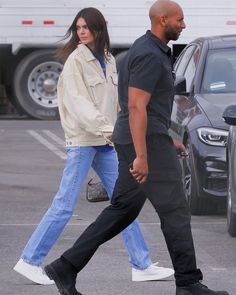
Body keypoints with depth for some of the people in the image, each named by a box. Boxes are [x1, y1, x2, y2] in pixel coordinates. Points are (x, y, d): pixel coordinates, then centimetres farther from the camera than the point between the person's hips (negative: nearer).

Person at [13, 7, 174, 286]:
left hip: (105, 142, 7)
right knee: (64, 205, -8)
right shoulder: (76, 60, -9)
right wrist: (103, 126, -30)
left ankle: (142, 265, 11)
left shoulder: (108, 60, 13)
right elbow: (76, 100, -19)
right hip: (82, 140, -7)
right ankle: (29, 261, -2)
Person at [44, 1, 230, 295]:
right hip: (146, 142, -10)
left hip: (136, 141, 10)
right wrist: (142, 156, -25)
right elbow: (136, 107, -23)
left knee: (122, 210, 11)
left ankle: (66, 267, 8)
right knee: (175, 210, -4)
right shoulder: (149, 56, -17)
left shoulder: (148, 51, 17)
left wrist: (168, 140, 25)